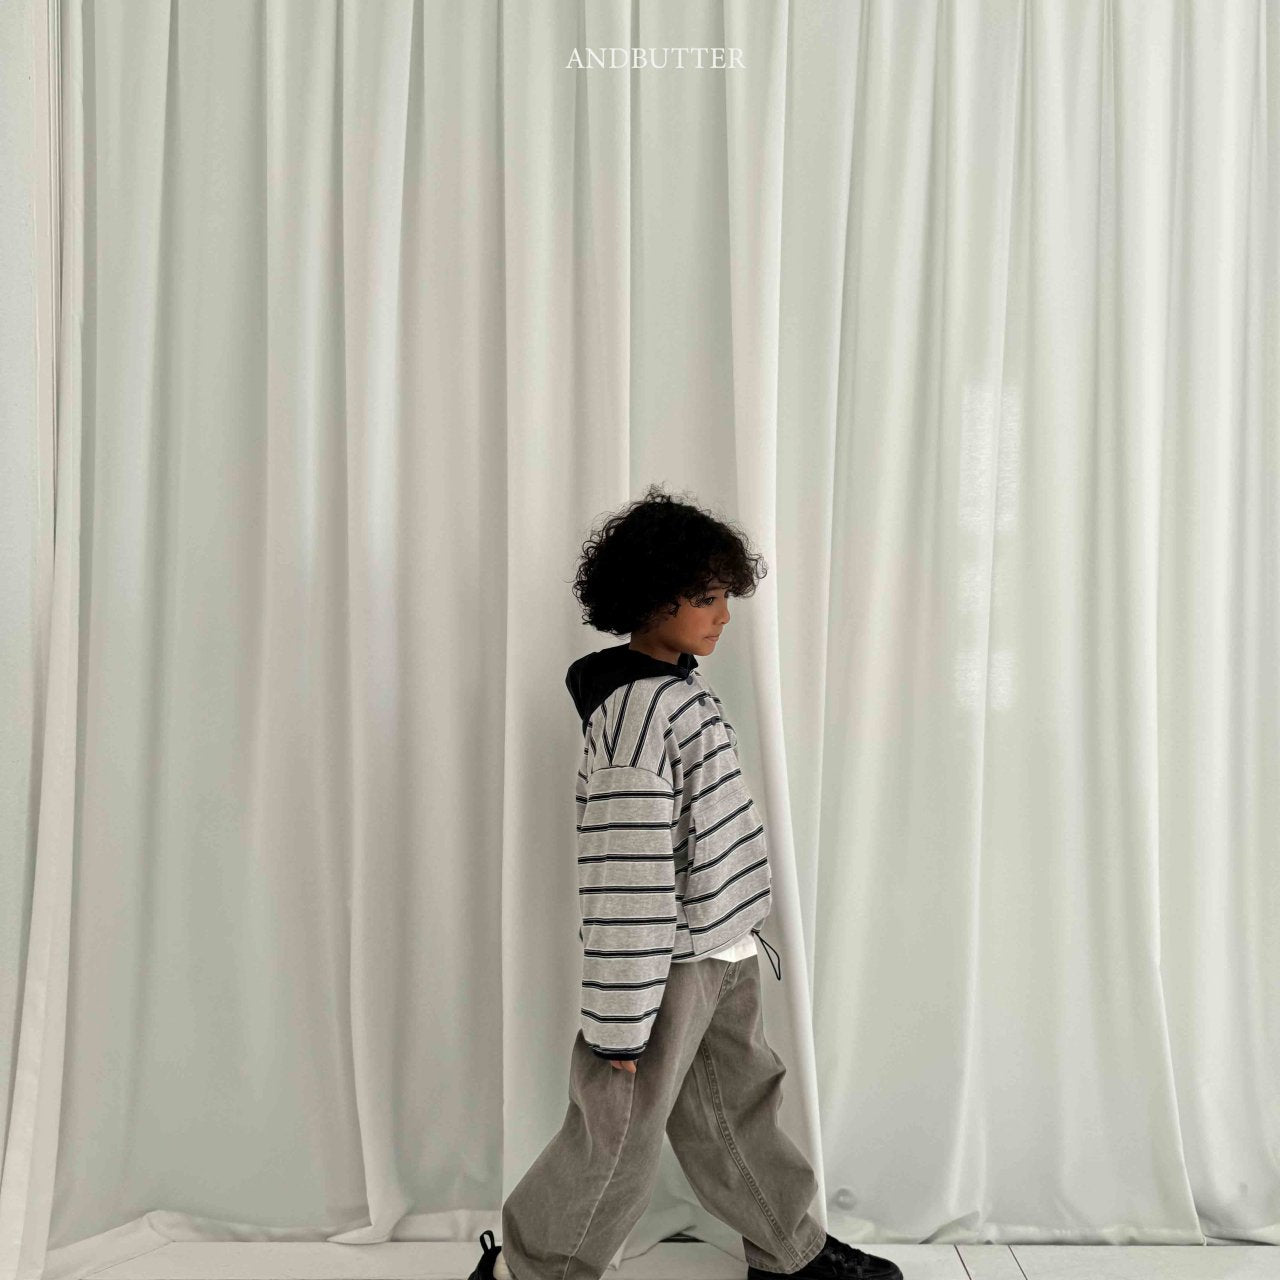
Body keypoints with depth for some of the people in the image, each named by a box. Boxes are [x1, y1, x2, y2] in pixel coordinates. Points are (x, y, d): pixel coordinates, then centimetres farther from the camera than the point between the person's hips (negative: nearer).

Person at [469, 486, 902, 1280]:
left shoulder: (683, 687, 6)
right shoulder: (634, 708, -24)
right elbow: (623, 872, -25)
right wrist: (621, 1019, -22)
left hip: (721, 953, 9)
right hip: (667, 965, -9)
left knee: (739, 1107, 23)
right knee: (620, 1137, 7)